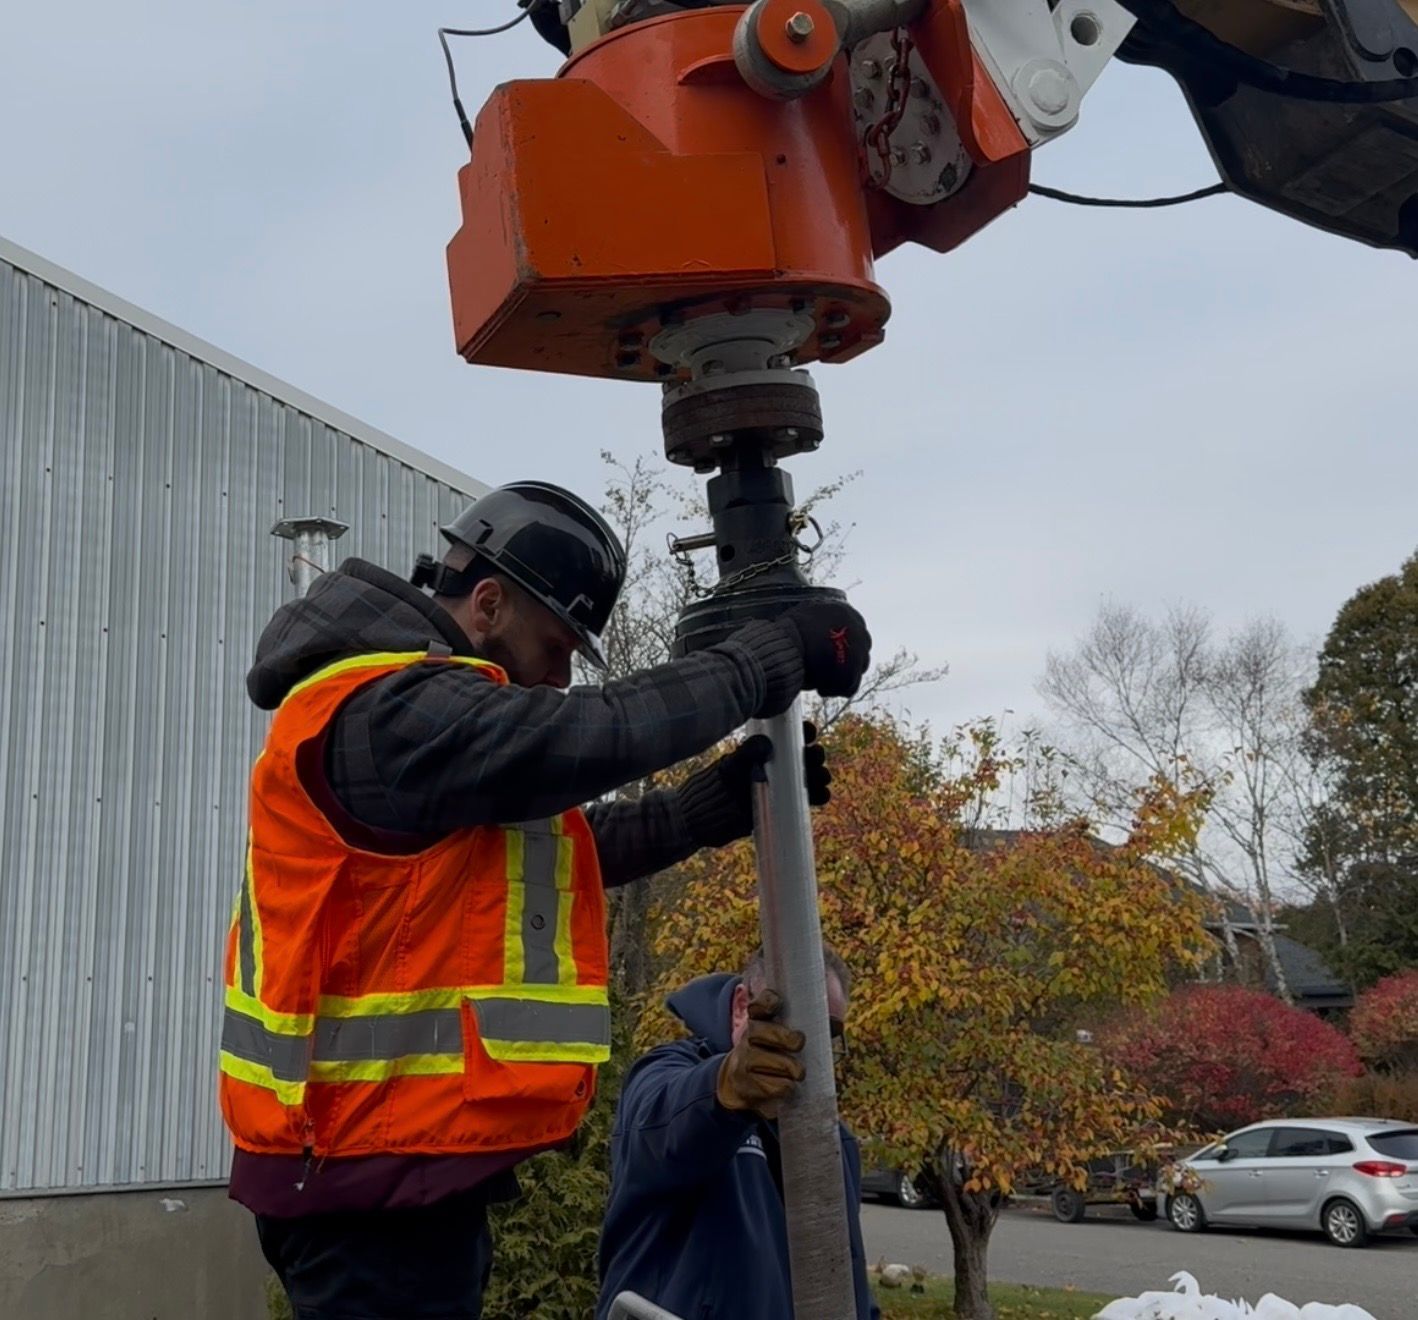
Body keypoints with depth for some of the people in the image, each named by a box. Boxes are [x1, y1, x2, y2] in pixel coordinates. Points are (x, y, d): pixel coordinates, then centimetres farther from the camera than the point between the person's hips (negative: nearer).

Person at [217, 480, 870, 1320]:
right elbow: (595, 735, -28)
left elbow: (556, 843, 17)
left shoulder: (414, 712, 17)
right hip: (376, 1168, -11)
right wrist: (776, 657, -17)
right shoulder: (385, 711, -17)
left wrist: (721, 801, 5)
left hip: (392, 1152, 11)